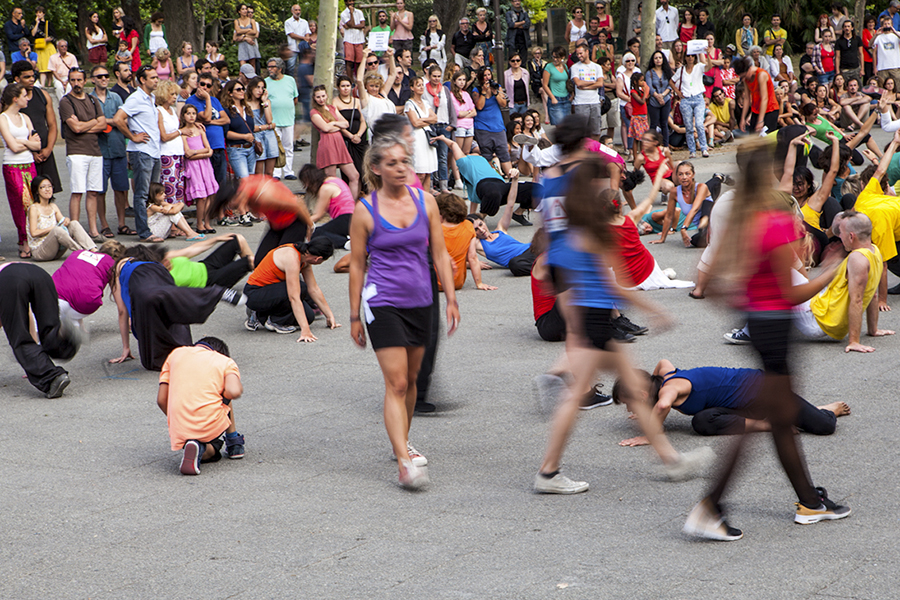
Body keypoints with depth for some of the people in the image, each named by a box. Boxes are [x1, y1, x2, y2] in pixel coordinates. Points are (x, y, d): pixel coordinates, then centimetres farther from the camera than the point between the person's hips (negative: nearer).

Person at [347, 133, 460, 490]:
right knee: (396, 382, -11)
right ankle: (404, 463, -15)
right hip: (382, 303, -4)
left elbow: (439, 254, 7)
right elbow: (356, 265, 0)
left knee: (410, 379, 15)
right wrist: (355, 316, 0)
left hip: (420, 300, 4)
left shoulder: (425, 202, 2)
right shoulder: (365, 210, -5)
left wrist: (451, 299, 1)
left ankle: (402, 442, 34)